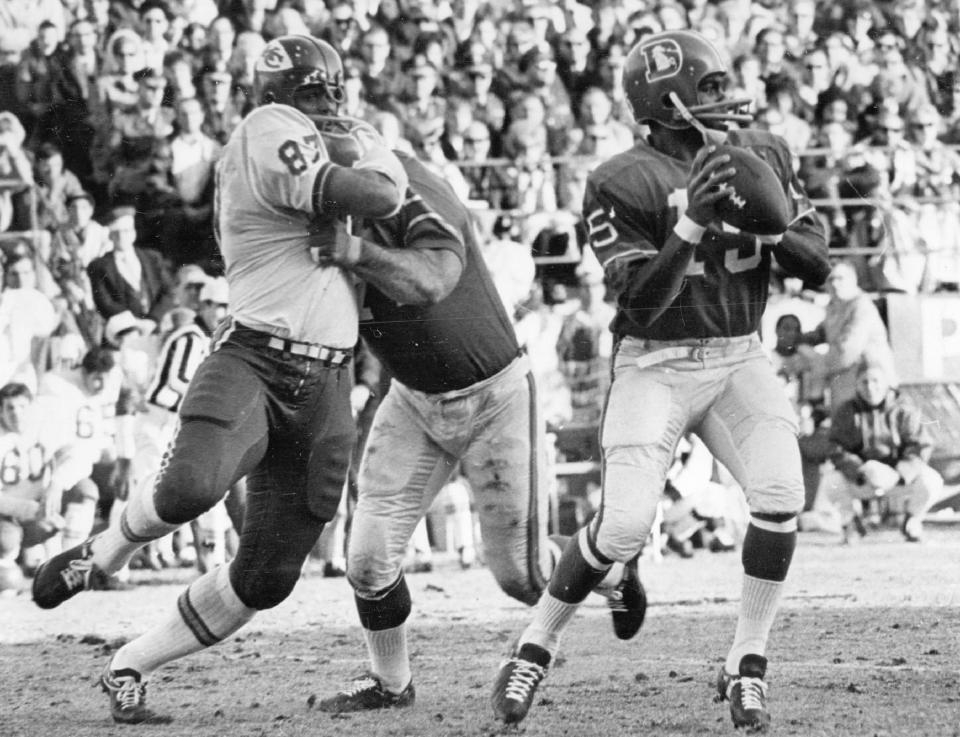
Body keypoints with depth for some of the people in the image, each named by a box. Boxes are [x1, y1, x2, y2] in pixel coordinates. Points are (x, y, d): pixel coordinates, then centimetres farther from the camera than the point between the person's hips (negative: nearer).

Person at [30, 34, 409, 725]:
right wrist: (376, 149, 2)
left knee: (268, 578, 3)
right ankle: (102, 553, -4)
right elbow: (379, 198, -17)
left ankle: (129, 668, 19)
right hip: (252, 362, -9)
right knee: (191, 487, -37)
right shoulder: (271, 130, -10)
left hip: (324, 389, 9)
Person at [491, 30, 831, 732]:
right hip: (656, 365, -4)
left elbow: (817, 266, 2)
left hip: (740, 358, 4)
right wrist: (692, 221, -32)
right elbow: (642, 303, -19)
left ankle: (747, 666, -4)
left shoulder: (761, 156, 3)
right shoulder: (624, 183, -13)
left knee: (781, 496, -18)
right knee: (624, 523, -15)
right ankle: (534, 649, 8)